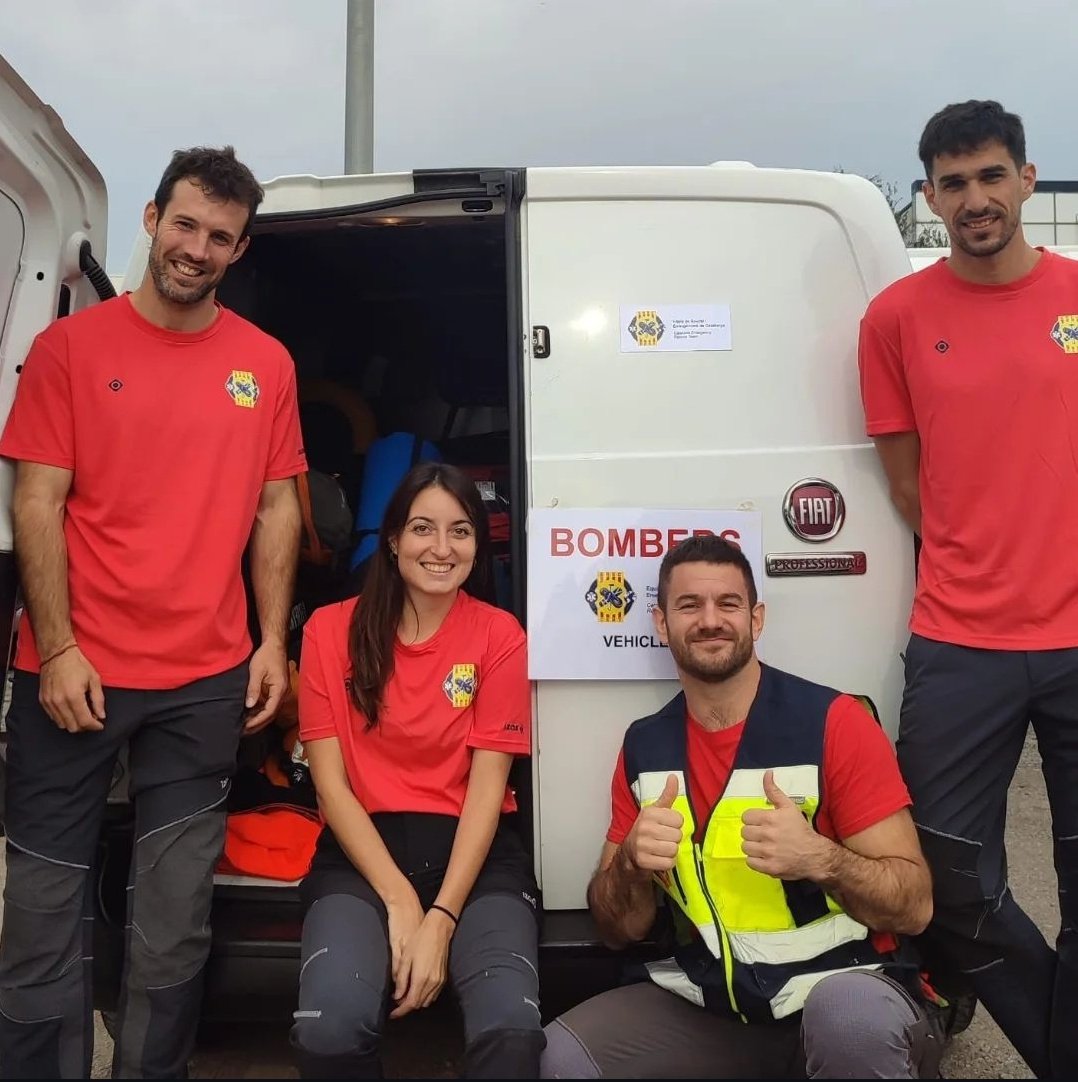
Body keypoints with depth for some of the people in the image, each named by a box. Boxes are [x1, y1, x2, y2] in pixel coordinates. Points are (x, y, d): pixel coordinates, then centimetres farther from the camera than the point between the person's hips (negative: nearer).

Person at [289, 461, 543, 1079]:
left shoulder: (500, 635, 1)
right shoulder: (331, 629, 1)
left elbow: (487, 786, -4)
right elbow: (330, 782, -2)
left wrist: (442, 917, -14)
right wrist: (399, 898, -12)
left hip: (475, 852, 0)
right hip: (363, 851, 1)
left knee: (513, 1029, -28)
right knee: (329, 1030, -25)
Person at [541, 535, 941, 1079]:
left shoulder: (834, 723, -13)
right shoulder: (643, 745, 0)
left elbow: (914, 905, -11)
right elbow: (618, 931, 3)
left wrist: (821, 860, -30)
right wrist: (632, 861, -18)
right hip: (705, 1002, 3)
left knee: (850, 1015, -35)